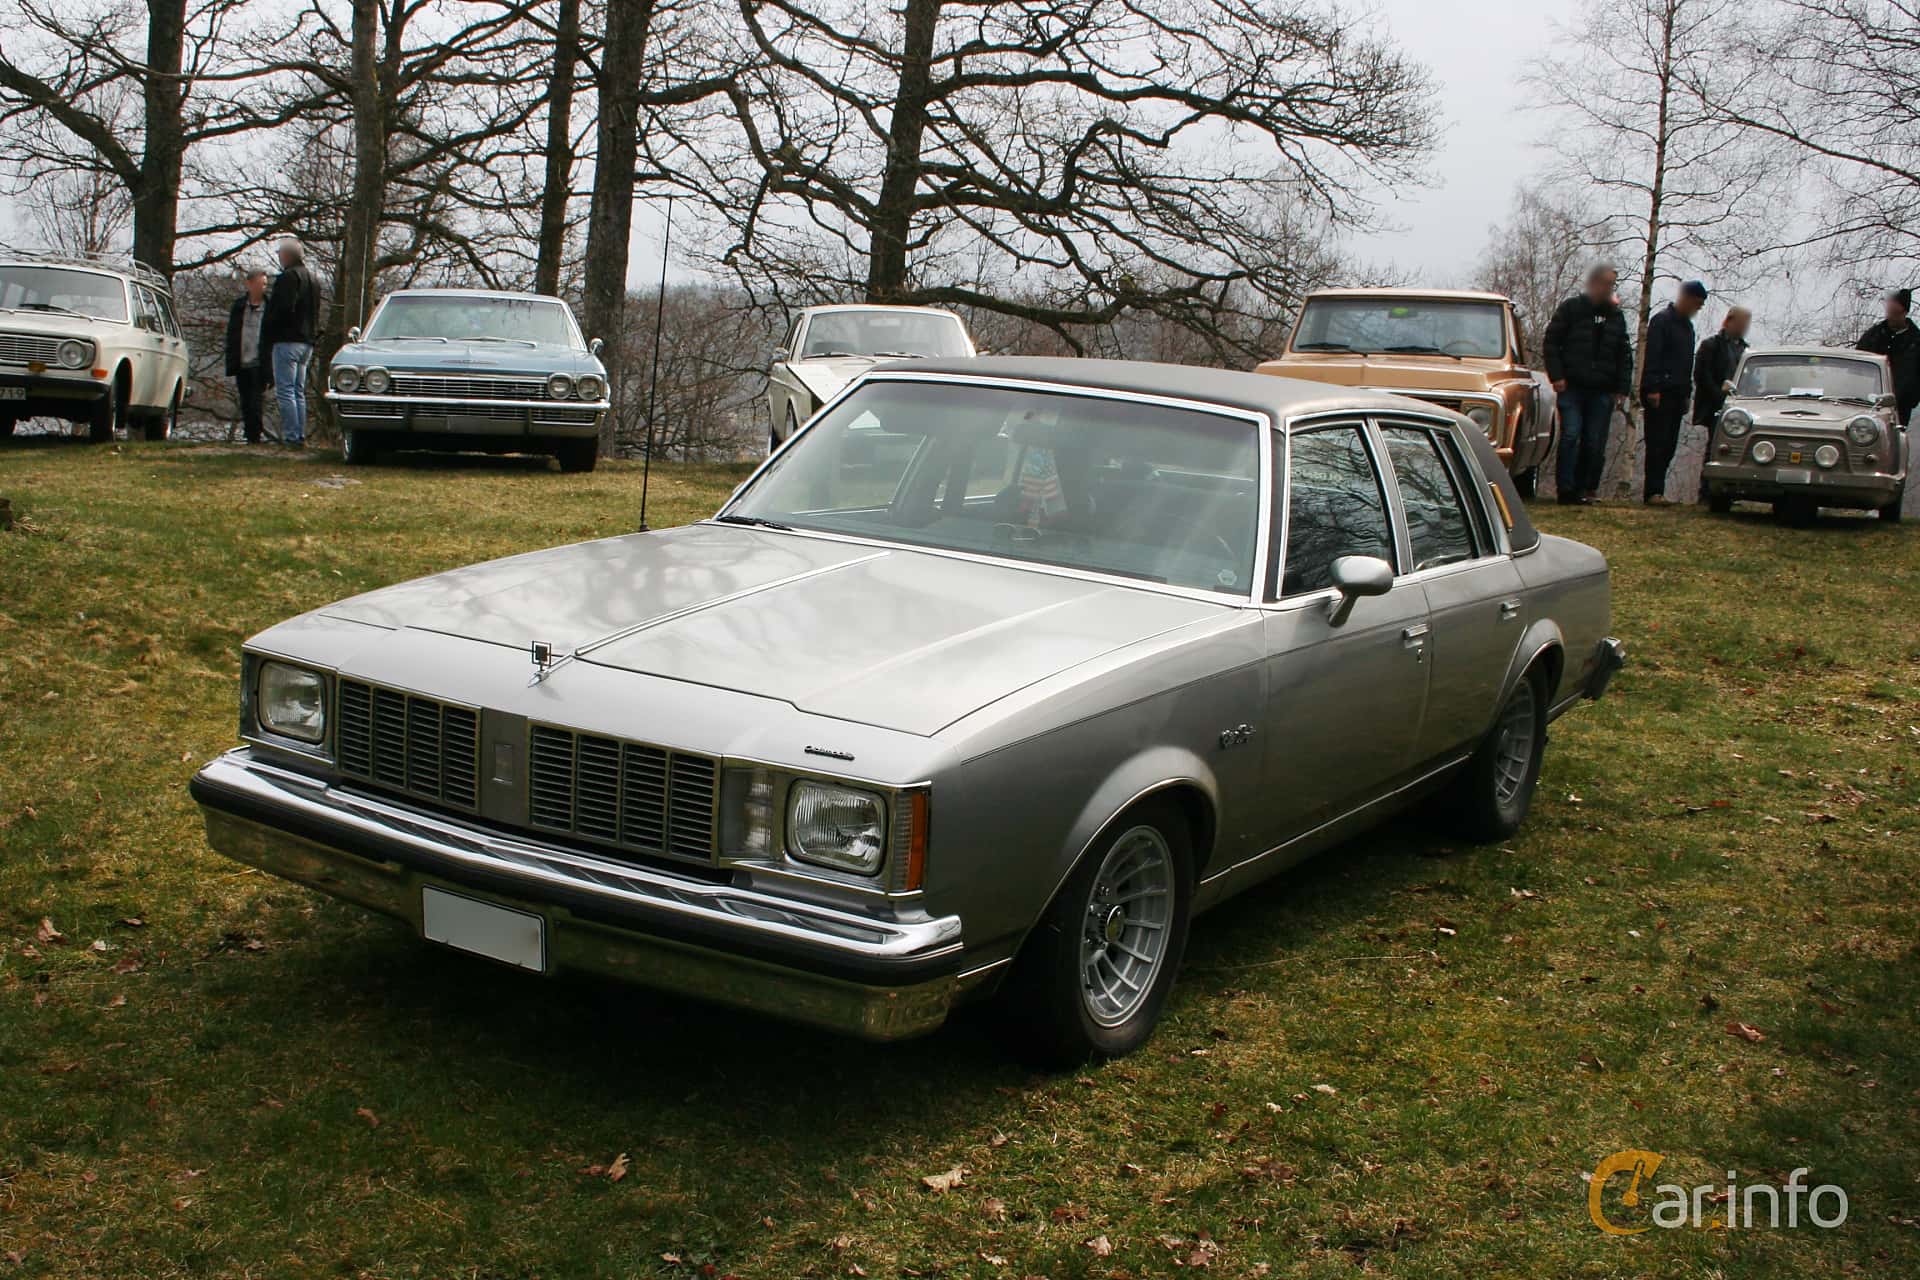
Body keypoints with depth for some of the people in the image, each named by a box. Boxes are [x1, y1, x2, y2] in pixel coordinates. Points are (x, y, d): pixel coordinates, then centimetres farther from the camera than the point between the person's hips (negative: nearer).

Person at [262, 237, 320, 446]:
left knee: (285, 391, -8)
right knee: (299, 392, 12)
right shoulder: (311, 278, 18)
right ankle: (300, 436, 12)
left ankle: (291, 437, -11)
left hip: (287, 340, -9)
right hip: (307, 342, 9)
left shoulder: (288, 277, -12)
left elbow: (283, 309, -20)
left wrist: (267, 327, -6)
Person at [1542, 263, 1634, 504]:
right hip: (1572, 387, -3)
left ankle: (1585, 489, 8)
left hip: (1602, 391, 3)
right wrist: (1556, 376, -8)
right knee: (1571, 435, -12)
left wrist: (1622, 389, 9)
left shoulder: (1616, 315, 15)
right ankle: (1566, 489, -9)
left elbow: (1625, 355, 17)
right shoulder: (1570, 308, 3)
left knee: (1595, 444, 1)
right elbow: (1550, 343, 2)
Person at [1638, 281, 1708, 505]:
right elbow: (1651, 356, -13)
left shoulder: (1687, 325, 20)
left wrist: (1687, 393, 19)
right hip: (1660, 394, -8)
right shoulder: (1662, 320, -6)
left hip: (1676, 395, 8)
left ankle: (1653, 488, 8)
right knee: (1657, 444, -10)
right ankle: (1652, 492, -11)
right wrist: (1652, 388, -20)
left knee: (1669, 446, 4)